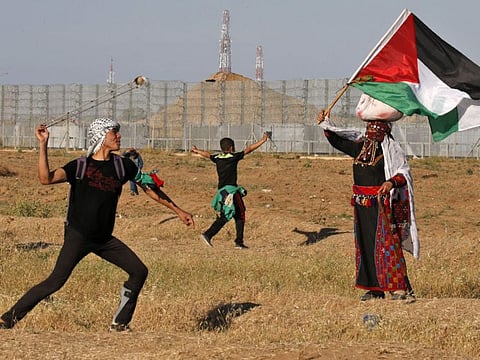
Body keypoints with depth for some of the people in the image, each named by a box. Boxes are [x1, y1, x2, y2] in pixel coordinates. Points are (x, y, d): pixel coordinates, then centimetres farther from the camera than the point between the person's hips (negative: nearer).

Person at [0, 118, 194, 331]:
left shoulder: (123, 165, 3)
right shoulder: (80, 166, -9)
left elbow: (149, 188, 14)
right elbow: (46, 178, -23)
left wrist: (177, 211, 16)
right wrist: (43, 145, -30)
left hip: (104, 239, 5)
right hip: (78, 236, -5)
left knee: (139, 271, 1)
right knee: (55, 282, -13)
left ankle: (119, 324, 13)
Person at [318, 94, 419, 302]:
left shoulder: (391, 149, -8)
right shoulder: (360, 146, 11)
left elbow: (404, 173, -12)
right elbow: (338, 141, 26)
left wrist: (392, 182, -30)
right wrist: (326, 125, 18)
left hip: (382, 205, -7)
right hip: (362, 205, 7)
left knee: (386, 243, -11)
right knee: (365, 244, 9)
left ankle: (400, 288, -11)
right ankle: (375, 289, 16)